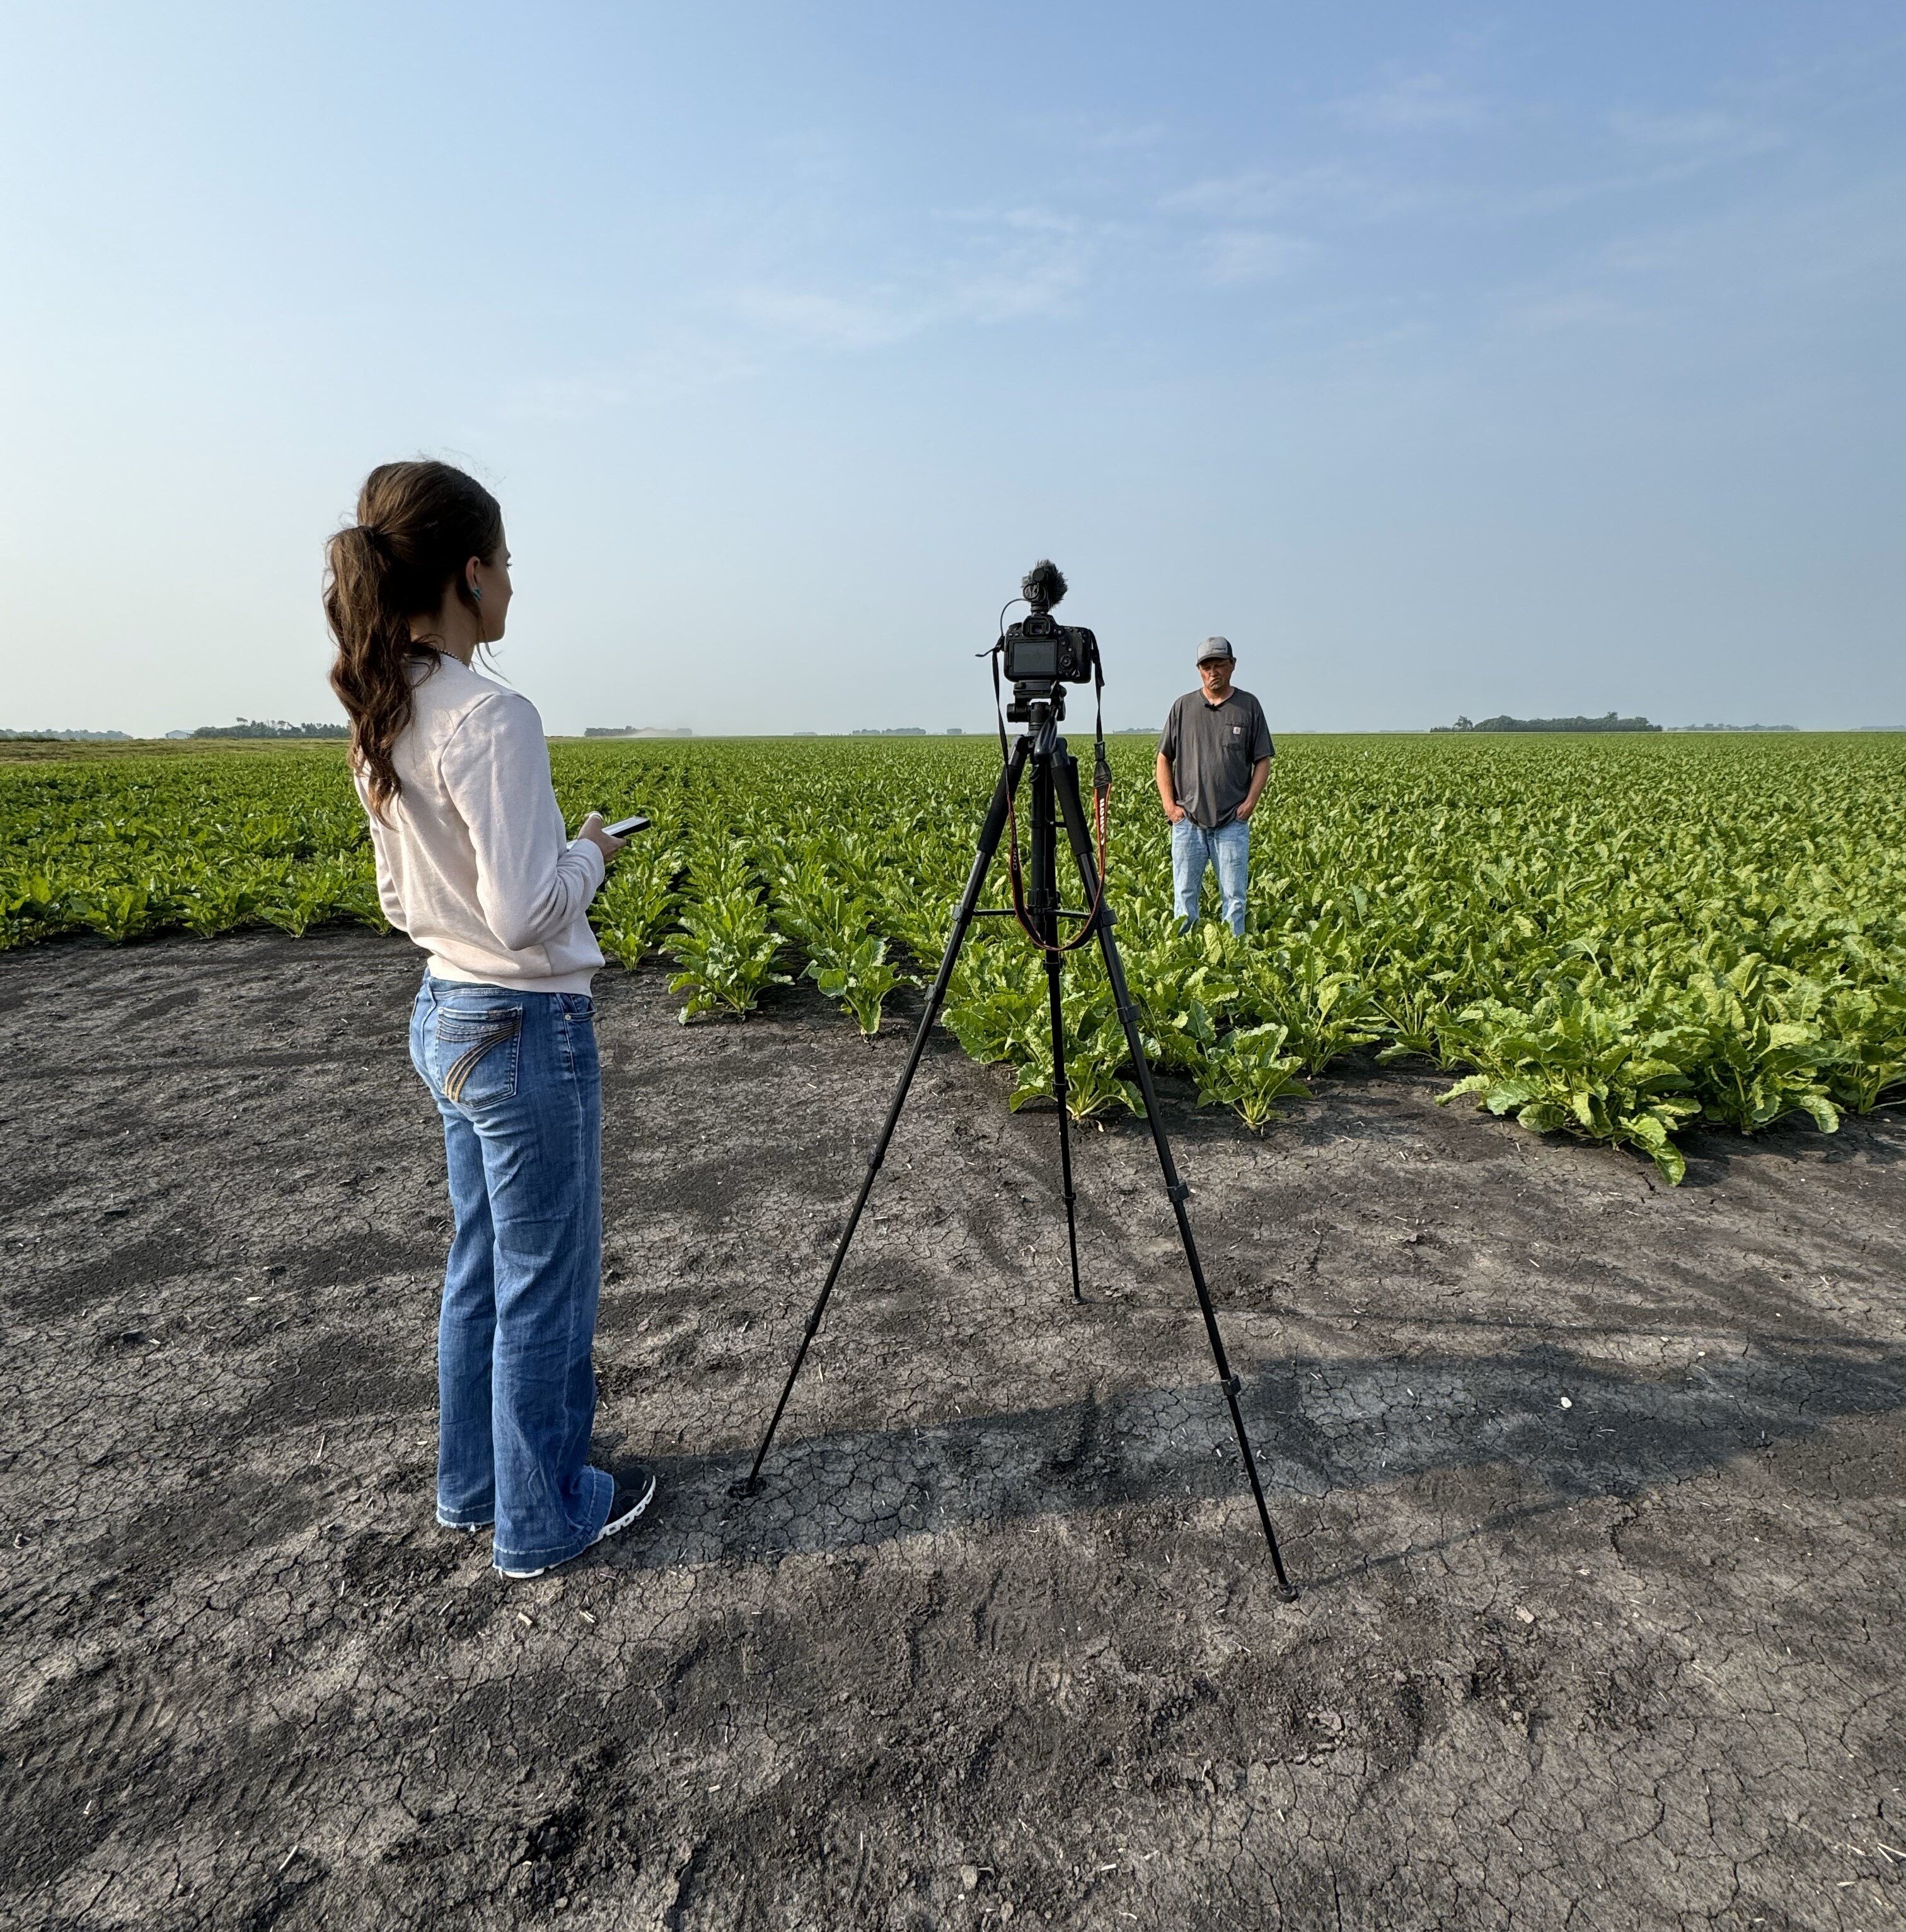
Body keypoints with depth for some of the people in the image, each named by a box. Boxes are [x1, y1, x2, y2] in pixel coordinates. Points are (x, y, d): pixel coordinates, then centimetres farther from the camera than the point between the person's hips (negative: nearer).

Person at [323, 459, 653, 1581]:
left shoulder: (385, 723, 7)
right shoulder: (492, 719, -21)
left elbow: (401, 902, 13)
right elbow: (528, 914, -24)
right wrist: (589, 855, -5)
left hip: (444, 1016, 9)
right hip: (528, 1029, -9)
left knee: (483, 1268, 22)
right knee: (546, 1285, 8)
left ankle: (475, 1487, 39)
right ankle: (544, 1521, 27)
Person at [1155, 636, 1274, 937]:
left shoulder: (1248, 706, 6)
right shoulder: (1183, 707, 8)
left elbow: (1263, 761, 7)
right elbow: (1164, 759, 11)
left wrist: (1250, 802, -5)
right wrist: (1169, 804, 0)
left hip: (1233, 822, -1)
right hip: (1188, 821, 1)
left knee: (1234, 898, 2)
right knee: (1184, 896, 3)